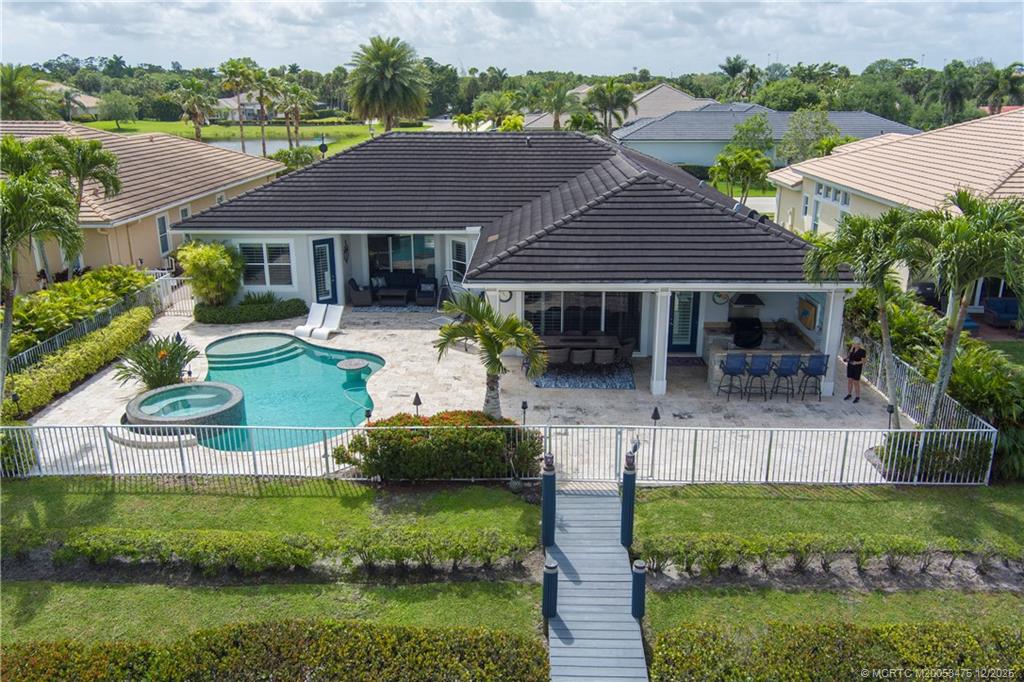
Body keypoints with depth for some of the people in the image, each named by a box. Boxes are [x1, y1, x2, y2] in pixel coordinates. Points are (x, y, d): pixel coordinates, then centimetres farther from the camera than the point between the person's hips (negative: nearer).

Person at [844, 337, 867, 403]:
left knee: (856, 382, -1)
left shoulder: (862, 351, -14)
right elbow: (848, 356, 12)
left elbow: (863, 361, -11)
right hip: (850, 366, 6)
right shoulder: (852, 348, 1)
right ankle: (849, 394, 27)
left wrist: (857, 363, -25)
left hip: (857, 367, -6)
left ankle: (857, 397, 9)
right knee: (849, 380, 13)